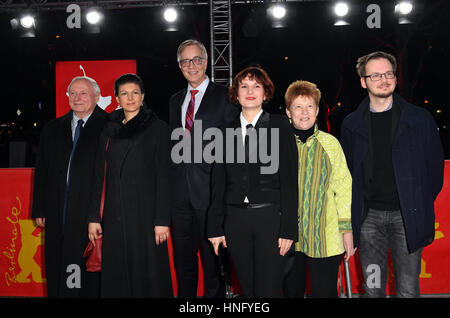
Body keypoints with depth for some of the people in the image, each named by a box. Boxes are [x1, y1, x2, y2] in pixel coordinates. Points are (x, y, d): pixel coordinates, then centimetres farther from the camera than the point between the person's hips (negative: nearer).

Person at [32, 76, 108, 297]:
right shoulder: (52, 129, 15)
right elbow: (41, 170, 15)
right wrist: (39, 210, 10)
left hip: (93, 212, -4)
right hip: (57, 214, 4)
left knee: (91, 272, 0)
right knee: (57, 267, 8)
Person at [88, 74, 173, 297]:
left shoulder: (157, 128, 0)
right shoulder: (109, 130, 11)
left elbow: (163, 176, -5)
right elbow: (100, 175, 10)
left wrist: (162, 220, -10)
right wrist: (94, 217, 5)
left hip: (145, 211, -3)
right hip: (115, 214, 4)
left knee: (148, 272, 0)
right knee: (116, 274, 7)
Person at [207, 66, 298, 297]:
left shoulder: (280, 126, 2)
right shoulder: (226, 131, 11)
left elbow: (289, 180, -2)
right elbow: (218, 183, 11)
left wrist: (288, 229, -8)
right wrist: (215, 227, 6)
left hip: (270, 217, -3)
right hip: (236, 219, 3)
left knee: (269, 290, -3)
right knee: (247, 290, 10)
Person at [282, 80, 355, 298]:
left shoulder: (330, 144, 4)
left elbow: (344, 186, 5)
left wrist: (347, 229, 0)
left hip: (324, 237, 0)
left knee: (325, 291, 2)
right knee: (292, 290, 12)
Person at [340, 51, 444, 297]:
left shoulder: (420, 119, 1)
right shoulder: (352, 124, 6)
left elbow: (435, 165, 5)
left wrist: (421, 204, 1)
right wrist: (352, 215, 5)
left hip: (407, 217, -1)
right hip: (369, 216, 2)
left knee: (408, 290, 6)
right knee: (372, 289, 9)